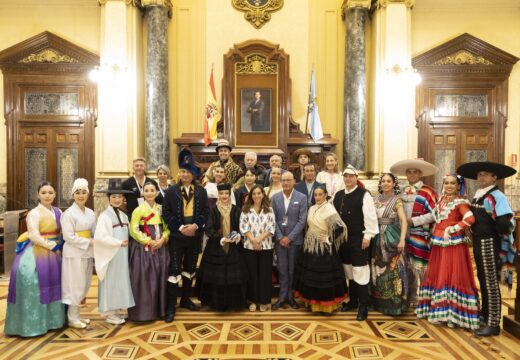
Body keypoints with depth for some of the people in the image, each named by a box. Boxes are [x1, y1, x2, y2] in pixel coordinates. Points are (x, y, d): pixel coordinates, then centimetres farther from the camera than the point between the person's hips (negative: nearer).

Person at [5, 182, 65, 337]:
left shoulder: (58, 212, 9)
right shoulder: (34, 213, -8)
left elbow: (62, 233, 12)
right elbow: (34, 236, -17)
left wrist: (59, 247, -3)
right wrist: (52, 245, -16)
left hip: (54, 254, 6)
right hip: (36, 254, -6)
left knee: (52, 285, 12)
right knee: (33, 285, -8)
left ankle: (51, 319, 25)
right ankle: (32, 323, 4)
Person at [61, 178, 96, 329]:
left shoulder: (90, 213, 8)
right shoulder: (68, 213, -11)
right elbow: (69, 236, -16)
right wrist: (89, 242, -14)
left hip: (87, 253, 7)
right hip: (74, 254, -7)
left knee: (84, 285, 12)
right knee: (75, 285, 0)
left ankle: (76, 315, 25)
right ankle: (72, 318, 13)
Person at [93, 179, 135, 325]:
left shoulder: (124, 216, 10)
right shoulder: (104, 216, -11)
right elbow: (99, 237, -22)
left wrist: (125, 244, -2)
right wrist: (119, 243, -20)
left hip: (122, 255, 7)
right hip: (111, 256, -7)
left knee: (122, 282, 12)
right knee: (111, 283, 2)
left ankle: (119, 310, 24)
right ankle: (110, 313, 14)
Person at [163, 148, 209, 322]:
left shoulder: (201, 191, 5)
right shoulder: (171, 191, -1)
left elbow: (205, 212, 2)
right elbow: (166, 213, -5)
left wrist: (195, 226, -14)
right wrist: (180, 227, -15)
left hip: (195, 235, 3)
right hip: (176, 236, -3)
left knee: (190, 269, 14)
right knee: (174, 270, -2)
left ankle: (186, 299, 29)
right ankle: (171, 306, 5)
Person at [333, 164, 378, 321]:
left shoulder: (364, 194, -9)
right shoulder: (338, 195, 9)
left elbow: (370, 216, -12)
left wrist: (367, 236, -15)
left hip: (359, 239, -6)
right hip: (344, 239, 6)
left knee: (360, 272, -2)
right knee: (349, 271, 16)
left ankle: (363, 307, 10)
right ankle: (352, 301, 31)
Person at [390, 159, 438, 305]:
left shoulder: (428, 192, -7)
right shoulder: (403, 191, 13)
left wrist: (413, 221, -15)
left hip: (420, 238, -6)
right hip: (404, 236, 6)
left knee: (419, 269, -2)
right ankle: (410, 298, 26)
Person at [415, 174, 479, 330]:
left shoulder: (460, 202, -8)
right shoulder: (441, 200, 13)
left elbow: (470, 219, -23)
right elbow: (434, 217, 20)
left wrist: (453, 229, -17)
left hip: (454, 244, -7)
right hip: (439, 243, 7)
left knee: (453, 277, -3)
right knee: (437, 276, 12)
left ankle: (454, 314, 6)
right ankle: (440, 311, 24)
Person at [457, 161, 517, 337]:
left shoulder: (497, 196, -15)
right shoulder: (477, 196, 10)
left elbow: (505, 224, -24)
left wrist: (492, 231, -11)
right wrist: (474, 235, 5)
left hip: (489, 243, -8)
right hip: (478, 242, 8)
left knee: (491, 283, 1)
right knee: (482, 280, 18)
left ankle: (493, 324, 12)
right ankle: (485, 315, 34)